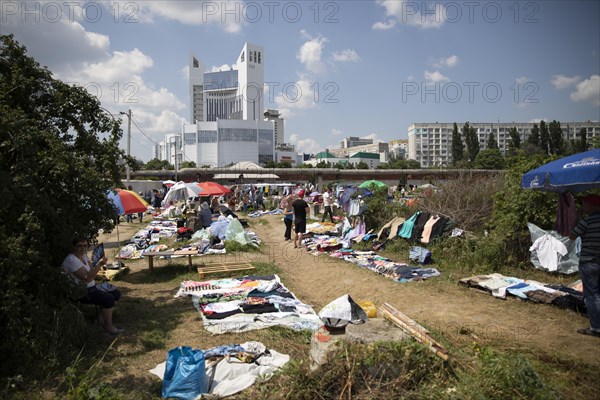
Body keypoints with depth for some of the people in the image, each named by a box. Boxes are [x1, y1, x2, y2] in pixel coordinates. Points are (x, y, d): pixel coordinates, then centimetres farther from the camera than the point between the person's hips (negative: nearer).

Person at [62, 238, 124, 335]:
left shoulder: (84, 255, 7)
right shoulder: (72, 260, -22)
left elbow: (92, 272, 4)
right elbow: (87, 277, -27)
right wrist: (99, 264, -32)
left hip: (91, 287, 10)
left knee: (116, 294, 5)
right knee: (109, 298, -24)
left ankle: (104, 317, 17)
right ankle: (108, 326, -8)